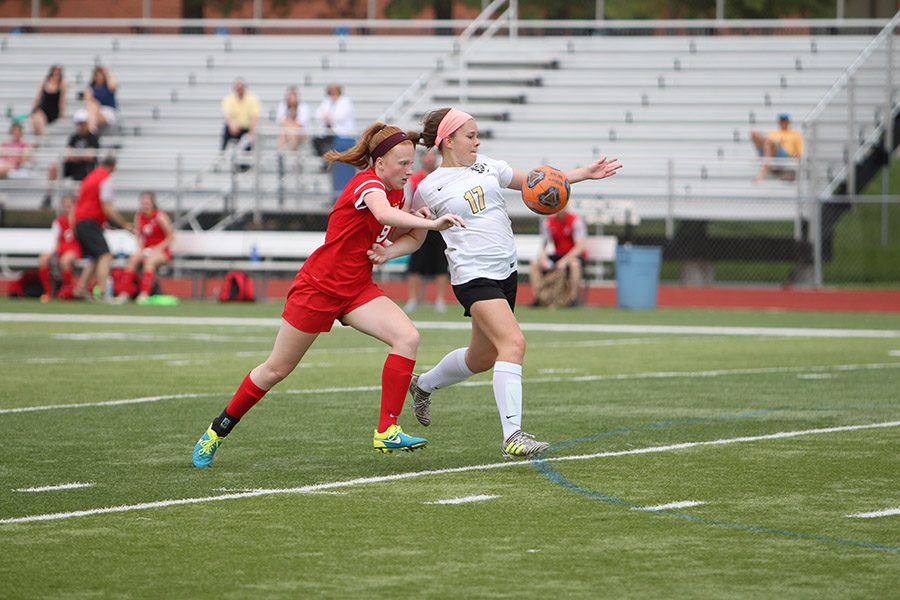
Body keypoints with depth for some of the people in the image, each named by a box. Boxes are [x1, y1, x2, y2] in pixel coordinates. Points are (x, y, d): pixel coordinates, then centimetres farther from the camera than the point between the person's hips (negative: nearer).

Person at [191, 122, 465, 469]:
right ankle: (220, 429, 26)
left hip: (357, 290, 7)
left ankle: (387, 432, -18)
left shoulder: (397, 193, 2)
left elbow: (411, 236, 15)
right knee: (276, 370, 5)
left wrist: (387, 252, -7)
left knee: (407, 338, -18)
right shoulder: (367, 184, -22)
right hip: (317, 287, -7)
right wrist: (431, 223, -54)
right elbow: (384, 214, -44)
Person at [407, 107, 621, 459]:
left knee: (482, 357, 17)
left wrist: (585, 173, 9)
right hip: (473, 275, -7)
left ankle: (423, 385, 46)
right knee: (513, 342, -25)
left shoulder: (487, 167, 11)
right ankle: (512, 437, -29)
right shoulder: (429, 188, -3)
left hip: (505, 272, 7)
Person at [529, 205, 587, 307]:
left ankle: (573, 298, -29)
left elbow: (579, 247, -22)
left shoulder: (576, 220, -13)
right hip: (558, 256, 5)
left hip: (573, 256, -5)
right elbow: (543, 246, 3)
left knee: (574, 263, -40)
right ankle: (537, 298, -20)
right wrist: (543, 258, -20)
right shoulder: (548, 222, 2)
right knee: (535, 262, -17)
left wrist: (564, 261, -32)